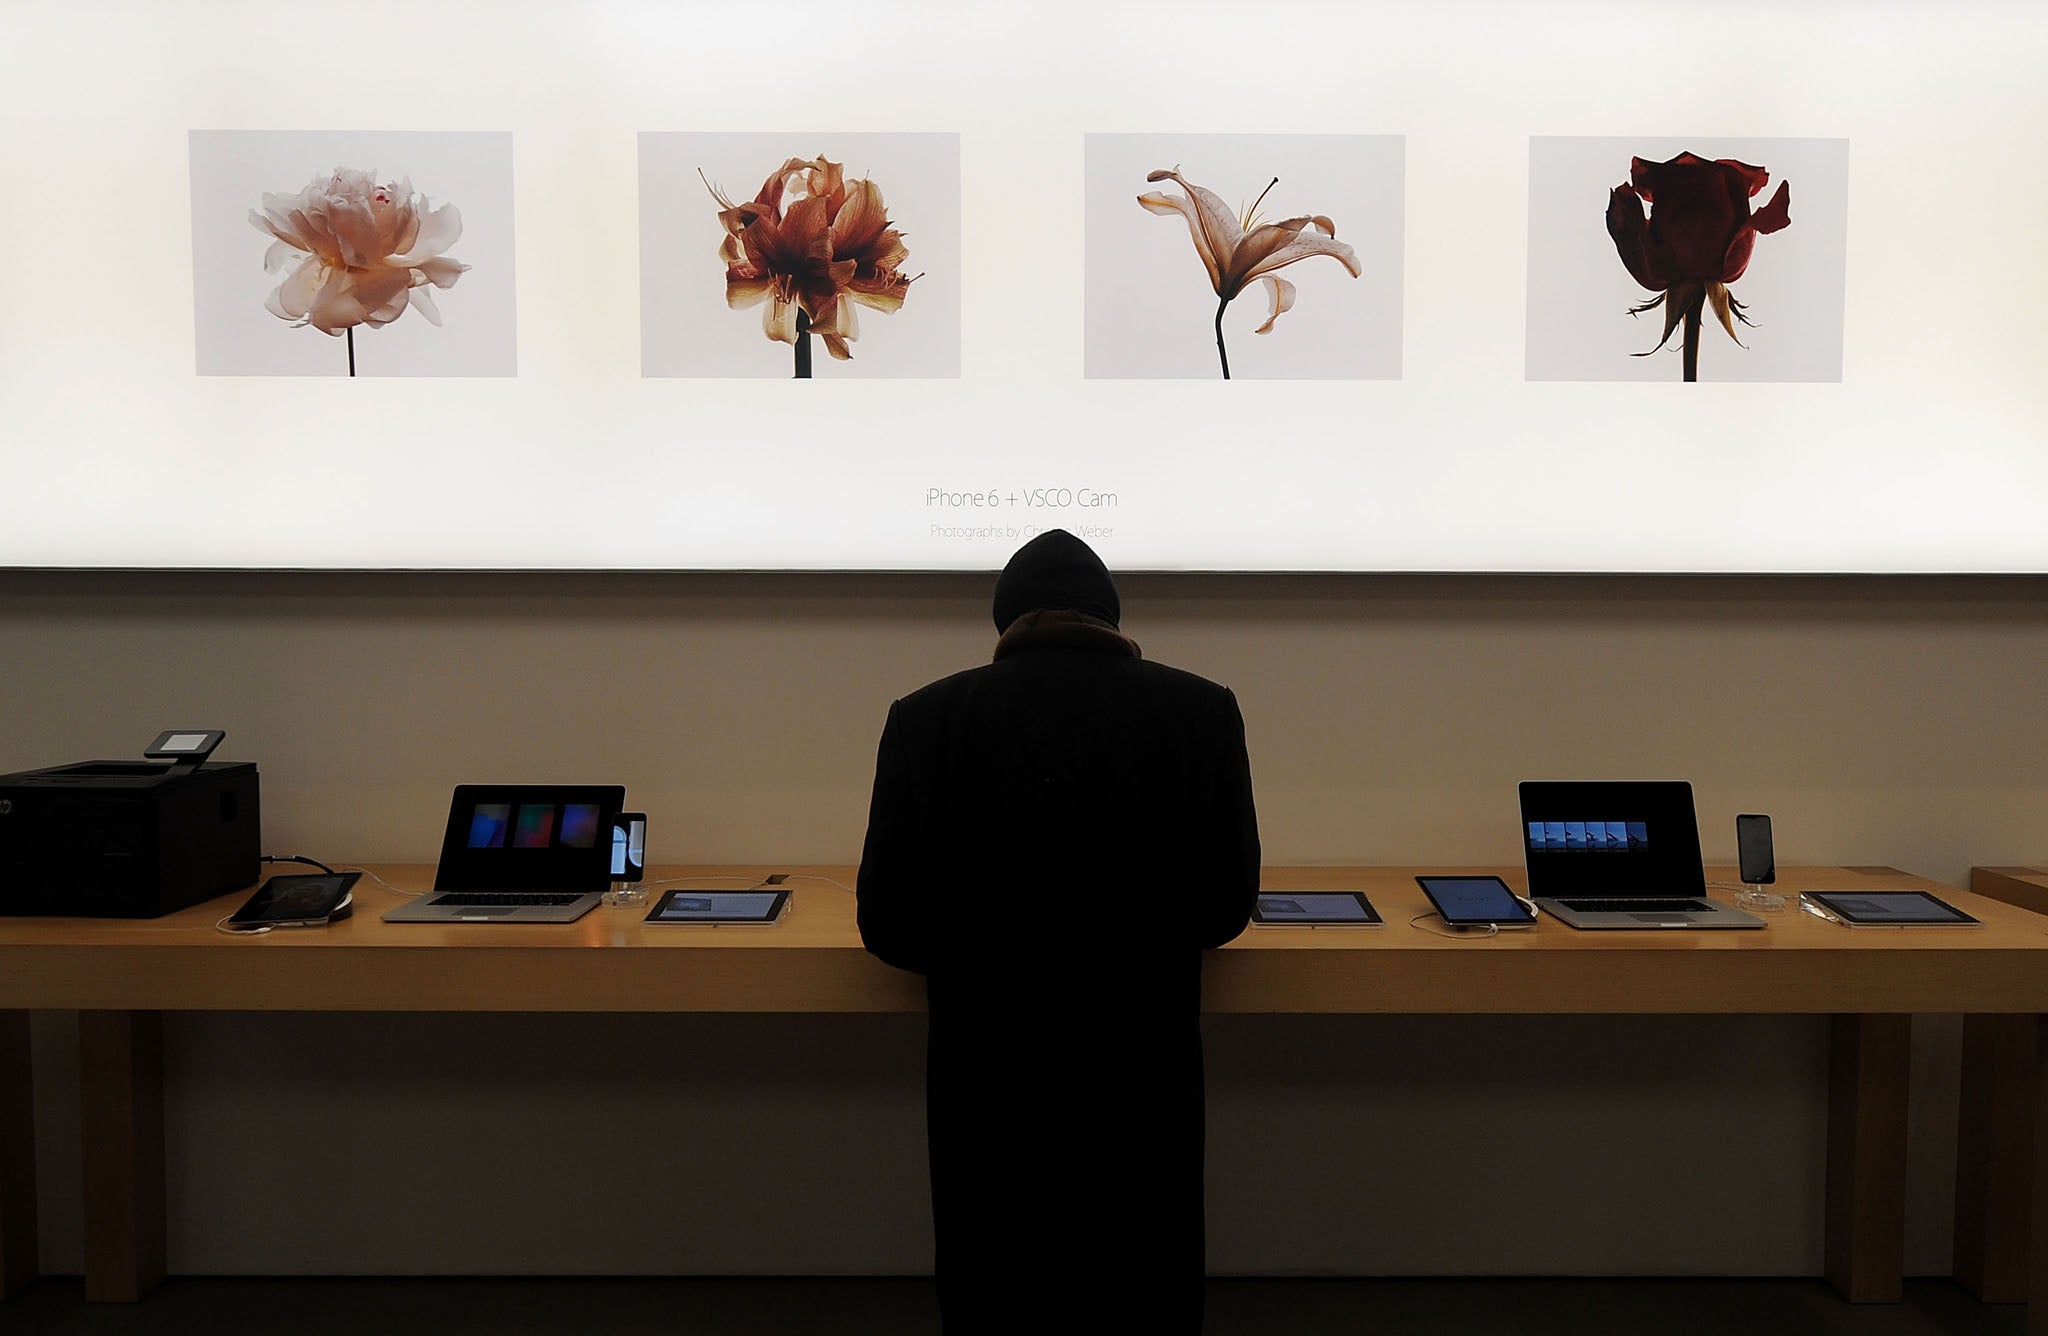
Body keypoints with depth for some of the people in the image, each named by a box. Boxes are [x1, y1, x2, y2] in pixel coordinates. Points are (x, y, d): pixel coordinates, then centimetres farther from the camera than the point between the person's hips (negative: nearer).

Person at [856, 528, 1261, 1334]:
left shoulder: (927, 718, -8)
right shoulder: (1204, 711, -5)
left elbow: (889, 928, -6)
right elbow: (1227, 907, 2)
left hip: (988, 1073, 0)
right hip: (1145, 1071, 1)